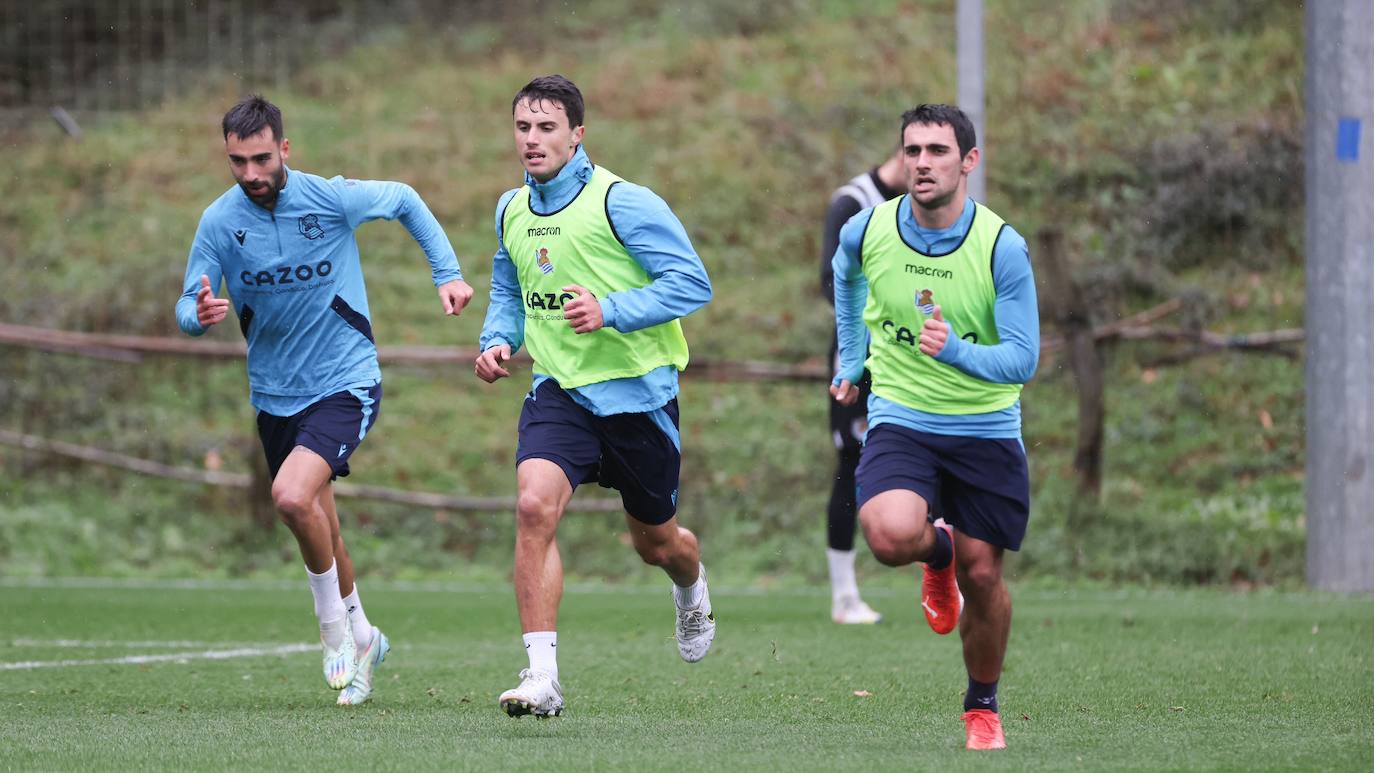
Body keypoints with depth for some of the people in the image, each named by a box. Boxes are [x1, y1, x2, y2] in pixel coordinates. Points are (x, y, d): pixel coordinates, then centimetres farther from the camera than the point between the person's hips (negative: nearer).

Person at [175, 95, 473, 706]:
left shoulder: (333, 198, -13)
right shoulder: (219, 221, -7)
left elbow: (404, 201, 6)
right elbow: (187, 309, -5)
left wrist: (447, 273, 2)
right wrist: (200, 315, -29)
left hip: (344, 383, -4)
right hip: (275, 396, 4)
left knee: (293, 496, -26)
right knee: (318, 530, 13)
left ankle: (337, 628, -5)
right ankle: (360, 638, 36)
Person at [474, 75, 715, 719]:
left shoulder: (621, 202, -14)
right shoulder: (512, 211, 6)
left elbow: (692, 282, -16)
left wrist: (610, 312, -27)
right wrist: (497, 340, 3)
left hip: (638, 391, -3)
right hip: (559, 392, 3)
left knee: (656, 543, 13)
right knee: (534, 504, -24)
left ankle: (692, 589, 53)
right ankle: (542, 676, -25)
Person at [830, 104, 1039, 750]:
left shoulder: (1002, 248, -15)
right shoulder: (866, 232, -7)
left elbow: (1022, 359, -15)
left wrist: (954, 349, -32)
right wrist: (850, 360, 24)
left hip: (986, 430, -1)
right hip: (900, 421, 1)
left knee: (981, 576, 1)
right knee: (891, 534, -26)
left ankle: (982, 707, 27)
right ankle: (938, 550, 13)